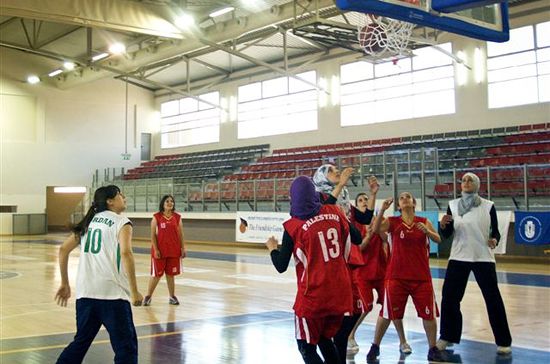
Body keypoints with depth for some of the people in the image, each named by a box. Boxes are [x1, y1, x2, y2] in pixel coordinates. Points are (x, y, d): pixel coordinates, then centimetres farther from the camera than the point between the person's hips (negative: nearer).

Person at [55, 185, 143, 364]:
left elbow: (63, 249, 15)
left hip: (85, 292, 6)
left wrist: (64, 284, 22)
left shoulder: (89, 221, 17)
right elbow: (125, 253, -17)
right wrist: (134, 291, -14)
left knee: (81, 342, 22)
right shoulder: (122, 222, -1)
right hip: (112, 293, -6)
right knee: (126, 347, 3)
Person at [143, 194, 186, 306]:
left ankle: (172, 297, 19)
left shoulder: (177, 217, 4)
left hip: (174, 251, 2)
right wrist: (155, 249, -11)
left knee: (170, 274, 10)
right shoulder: (156, 217, -4)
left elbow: (180, 234, 7)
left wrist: (183, 248, 1)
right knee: (156, 275, 3)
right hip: (159, 251, -2)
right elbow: (153, 235, -5)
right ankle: (148, 296, 17)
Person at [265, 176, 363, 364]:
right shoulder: (334, 213, 0)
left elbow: (281, 267, -9)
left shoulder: (293, 226, -11)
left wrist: (272, 248, 10)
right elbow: (357, 239, 12)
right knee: (325, 339, 23)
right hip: (340, 293, 5)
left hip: (313, 296, -5)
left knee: (306, 347, 10)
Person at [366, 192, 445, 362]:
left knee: (428, 313, 6)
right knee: (387, 313, 4)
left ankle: (433, 349, 22)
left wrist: (427, 231, -24)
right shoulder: (392, 221, -3)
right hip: (396, 276, -2)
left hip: (421, 276, 2)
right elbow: (376, 229, -19)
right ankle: (375, 347, 19)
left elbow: (438, 239, -5)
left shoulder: (424, 221, 3)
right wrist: (382, 209, -30)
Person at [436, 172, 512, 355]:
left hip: (483, 258, -2)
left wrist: (494, 240, -17)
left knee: (493, 299, -1)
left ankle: (503, 341, 12)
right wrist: (443, 224, -18)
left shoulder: (488, 206, -2)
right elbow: (446, 234, 2)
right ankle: (446, 337, 19)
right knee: (449, 297, 2)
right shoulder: (453, 205, 2)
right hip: (458, 258, 2)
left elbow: (495, 231, 4)